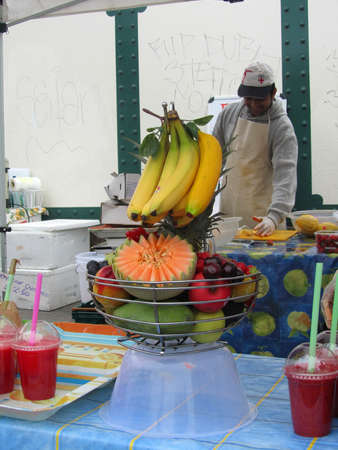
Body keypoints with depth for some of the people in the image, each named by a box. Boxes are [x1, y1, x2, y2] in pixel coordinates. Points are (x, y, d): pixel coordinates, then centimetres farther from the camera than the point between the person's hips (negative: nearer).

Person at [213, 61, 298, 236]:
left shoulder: (282, 127, -13)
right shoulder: (229, 113, 2)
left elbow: (286, 174, -23)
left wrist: (274, 216, -36)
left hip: (263, 212, -4)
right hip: (229, 208, 4)